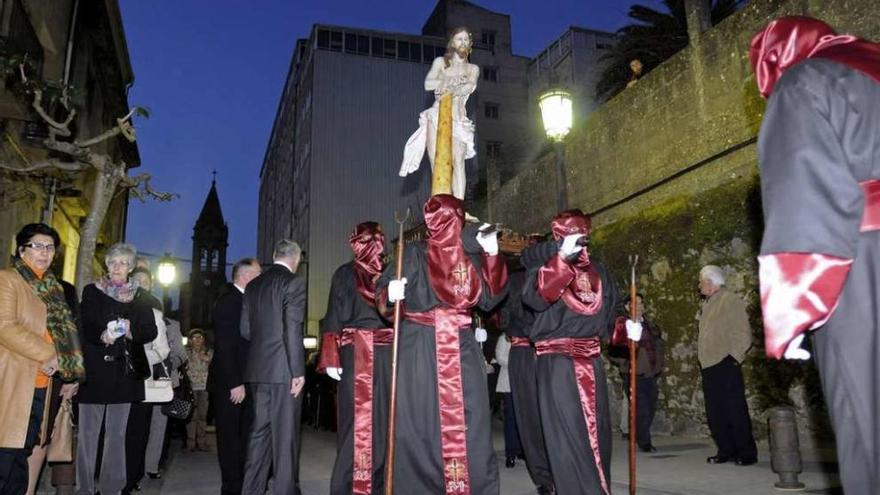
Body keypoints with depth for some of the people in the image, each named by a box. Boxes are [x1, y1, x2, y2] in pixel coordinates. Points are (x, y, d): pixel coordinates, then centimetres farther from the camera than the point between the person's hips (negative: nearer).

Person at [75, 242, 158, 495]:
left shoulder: (139, 298, 9)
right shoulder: (92, 292, 7)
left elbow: (151, 331, 4)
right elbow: (83, 327, -2)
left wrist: (131, 332, -16)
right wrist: (101, 336, -22)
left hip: (124, 372, 1)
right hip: (94, 369, -1)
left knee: (117, 432, 6)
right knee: (88, 431, 0)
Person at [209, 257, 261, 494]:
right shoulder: (227, 302, -12)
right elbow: (224, 346, -18)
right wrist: (235, 384, -20)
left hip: (245, 382, 8)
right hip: (229, 384, -8)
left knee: (245, 437, 11)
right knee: (230, 437, 2)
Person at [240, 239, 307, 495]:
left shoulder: (253, 285, 12)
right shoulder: (293, 282, -8)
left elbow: (245, 329, 11)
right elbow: (293, 329, -16)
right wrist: (298, 371, -14)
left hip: (258, 368, 7)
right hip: (283, 369, -6)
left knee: (259, 431, 13)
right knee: (285, 433, 0)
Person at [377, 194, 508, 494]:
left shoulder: (472, 255, 12)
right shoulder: (414, 253, 6)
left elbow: (488, 300, 5)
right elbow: (382, 292, 0)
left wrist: (492, 257, -4)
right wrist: (391, 293, -23)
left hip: (461, 349, 2)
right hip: (419, 349, -2)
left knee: (467, 424, 0)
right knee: (417, 423, -2)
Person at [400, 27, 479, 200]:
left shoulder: (473, 69, 18)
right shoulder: (440, 62, 16)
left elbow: (470, 86, -5)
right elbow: (428, 84, -1)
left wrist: (452, 90, -23)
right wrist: (454, 80, -5)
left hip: (458, 119, 0)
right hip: (437, 116, 0)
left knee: (458, 160, -22)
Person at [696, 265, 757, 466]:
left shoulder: (731, 301, -7)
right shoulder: (707, 304, 17)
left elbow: (744, 333, -11)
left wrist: (734, 357, -13)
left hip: (725, 365, -8)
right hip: (708, 366, 9)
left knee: (735, 411, -3)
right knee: (714, 412, 10)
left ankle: (746, 453, 6)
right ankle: (726, 451, 19)